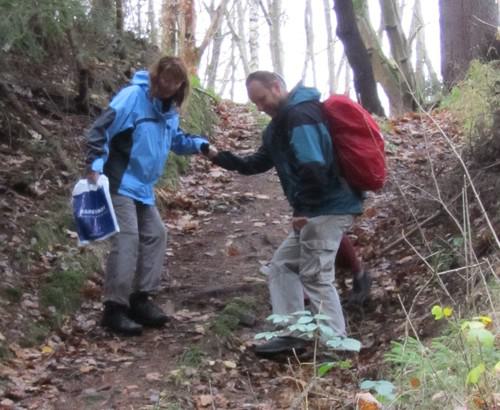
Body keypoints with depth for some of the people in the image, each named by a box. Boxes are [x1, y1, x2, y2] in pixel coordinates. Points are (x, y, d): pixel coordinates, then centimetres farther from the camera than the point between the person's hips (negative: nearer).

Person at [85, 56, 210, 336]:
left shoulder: (169, 109, 10)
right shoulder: (133, 96, -15)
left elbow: (176, 139, 22)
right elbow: (101, 129, -19)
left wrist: (200, 144, 3)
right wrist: (96, 165, -28)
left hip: (143, 186, 9)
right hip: (120, 182, -9)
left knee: (156, 235, 10)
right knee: (127, 239, -15)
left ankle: (141, 299, 19)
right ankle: (115, 308, -9)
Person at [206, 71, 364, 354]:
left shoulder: (299, 115, -17)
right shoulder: (282, 121, 18)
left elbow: (313, 167, -28)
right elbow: (259, 162, 21)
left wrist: (304, 209, -22)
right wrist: (220, 157, 9)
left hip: (328, 208, -11)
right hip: (317, 209, 11)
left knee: (315, 275, -7)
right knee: (282, 265, 14)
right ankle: (289, 334, 15)